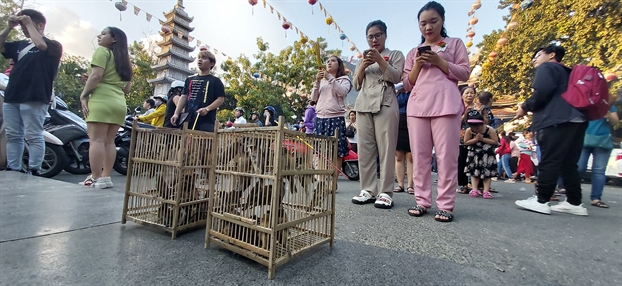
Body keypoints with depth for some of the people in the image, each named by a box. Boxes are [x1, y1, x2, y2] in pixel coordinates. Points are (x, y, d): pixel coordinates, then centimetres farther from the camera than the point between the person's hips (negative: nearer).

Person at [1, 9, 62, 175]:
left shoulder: (53, 45, 2)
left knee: (33, 136, -8)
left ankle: (33, 171, -4)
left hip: (34, 99, -7)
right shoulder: (20, 45, 23)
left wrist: (29, 23, -4)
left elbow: (40, 44, -17)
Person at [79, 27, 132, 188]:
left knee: (97, 140, -8)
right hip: (119, 103, 7)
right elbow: (127, 88, 20)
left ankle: (95, 178, -8)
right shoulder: (123, 59, 24)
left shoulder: (102, 51, 3)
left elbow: (96, 75, -11)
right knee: (109, 141, 5)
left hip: (102, 100, -7)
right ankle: (106, 176, 5)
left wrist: (83, 96, -5)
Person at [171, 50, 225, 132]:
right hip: (188, 120, 5)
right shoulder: (189, 80, 22)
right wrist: (176, 113, 8)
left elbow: (221, 99, -3)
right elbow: (183, 97, 19)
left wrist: (207, 109, -17)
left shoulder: (215, 81, 6)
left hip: (206, 121, -5)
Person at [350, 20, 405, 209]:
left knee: (386, 148, -9)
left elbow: (396, 77, 0)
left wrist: (379, 59, -7)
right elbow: (356, 85, 17)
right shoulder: (363, 59, 26)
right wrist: (362, 67, 2)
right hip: (363, 105, 4)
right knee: (365, 148, -2)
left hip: (385, 105, -4)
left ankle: (385, 192, -5)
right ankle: (368, 190, 4)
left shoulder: (395, 55, 16)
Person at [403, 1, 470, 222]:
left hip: (445, 104, -2)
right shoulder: (413, 52, 23)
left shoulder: (455, 43, 16)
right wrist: (418, 65, 0)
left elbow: (464, 73, 6)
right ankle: (422, 201, 6)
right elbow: (407, 84, 16)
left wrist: (438, 61, -5)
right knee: (420, 155, -1)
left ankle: (445, 205, 0)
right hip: (417, 106, 3)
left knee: (447, 155, -7)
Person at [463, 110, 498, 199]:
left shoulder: (490, 129, -16)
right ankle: (474, 190, 2)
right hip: (474, 154, 1)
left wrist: (483, 139, -24)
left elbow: (496, 142, -15)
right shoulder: (469, 131, -15)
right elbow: (466, 142, -11)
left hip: (487, 154, -1)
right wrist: (476, 139, -25)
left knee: (487, 172, 1)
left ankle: (486, 191, 3)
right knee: (474, 171, 0)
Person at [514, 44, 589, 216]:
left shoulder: (546, 68, 4)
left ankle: (541, 201, -10)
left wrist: (525, 107, -3)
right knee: (569, 164, 9)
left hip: (557, 121, -9)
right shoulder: (567, 72, 30)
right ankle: (575, 203, 10)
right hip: (576, 120, 9)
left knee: (549, 162, -11)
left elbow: (543, 91, -13)